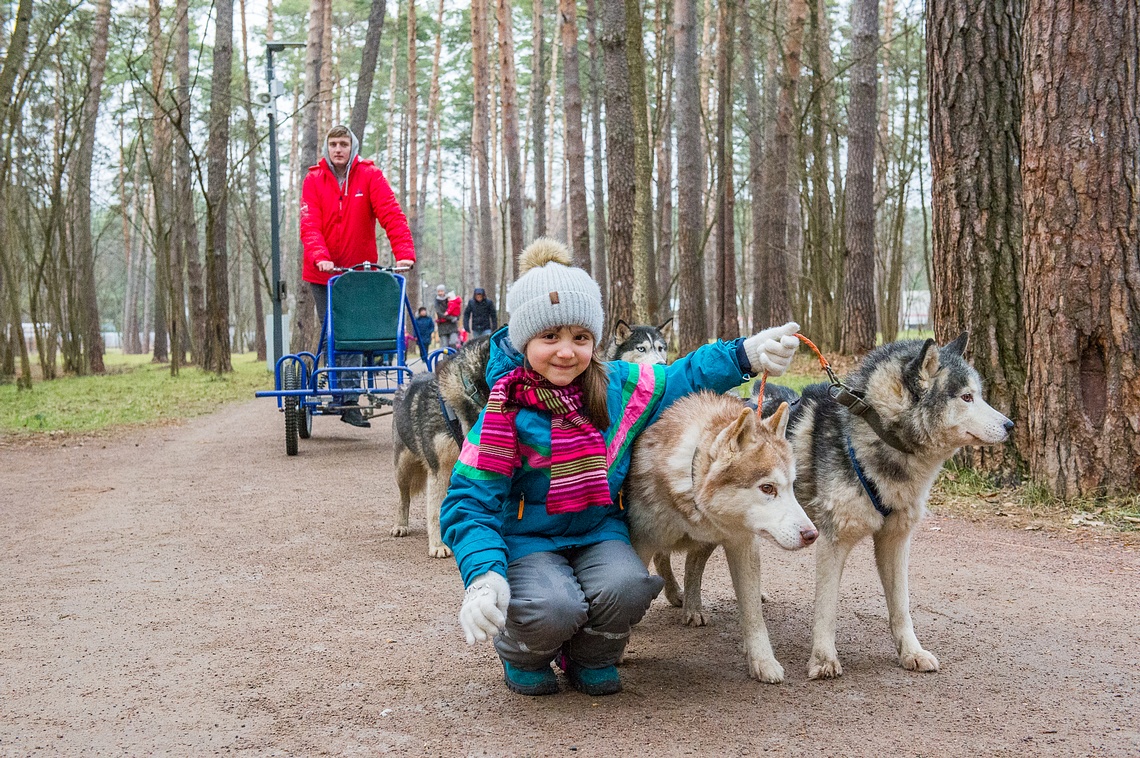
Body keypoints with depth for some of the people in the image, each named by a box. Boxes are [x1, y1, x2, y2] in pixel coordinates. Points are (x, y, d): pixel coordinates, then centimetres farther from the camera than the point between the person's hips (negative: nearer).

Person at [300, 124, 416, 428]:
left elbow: (391, 215, -14)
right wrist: (320, 257, -30)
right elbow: (309, 224, -12)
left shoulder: (369, 175, -4)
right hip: (323, 272, 1)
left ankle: (350, 402, -6)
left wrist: (404, 253, -28)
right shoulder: (314, 180, -1)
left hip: (359, 271, -1)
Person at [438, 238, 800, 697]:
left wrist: (747, 355, -6)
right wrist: (483, 574, -32)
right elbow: (469, 502, -15)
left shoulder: (620, 386, -3)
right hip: (527, 536, -3)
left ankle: (590, 658, 6)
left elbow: (684, 378, 13)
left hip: (600, 530, 3)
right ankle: (521, 655, 7)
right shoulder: (505, 409, -15)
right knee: (554, 608, -33)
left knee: (625, 588, -30)